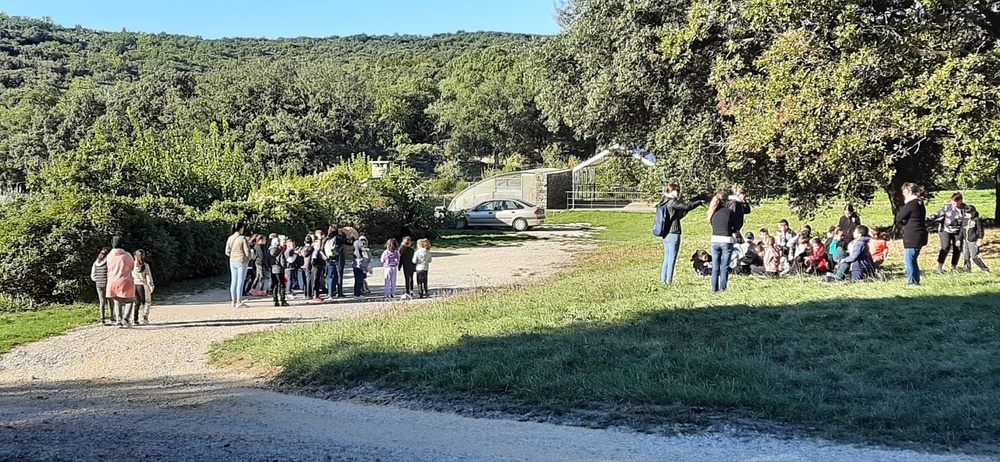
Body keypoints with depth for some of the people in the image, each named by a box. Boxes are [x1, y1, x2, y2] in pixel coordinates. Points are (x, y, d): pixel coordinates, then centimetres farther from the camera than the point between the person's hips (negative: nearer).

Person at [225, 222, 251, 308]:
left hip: (232, 261, 6)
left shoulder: (230, 238, 4)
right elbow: (247, 251, -13)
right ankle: (239, 302, -3)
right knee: (240, 282, -3)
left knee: (233, 281, 11)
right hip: (241, 261, -6)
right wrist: (248, 258, 6)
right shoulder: (242, 238, -13)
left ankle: (233, 301, 15)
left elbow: (227, 252, 7)